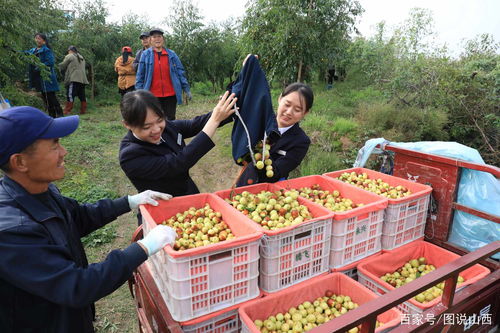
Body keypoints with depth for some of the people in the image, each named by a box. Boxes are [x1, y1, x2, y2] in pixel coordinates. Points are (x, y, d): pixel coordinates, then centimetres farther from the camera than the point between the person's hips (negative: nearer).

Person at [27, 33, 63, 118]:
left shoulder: (46, 50, -9)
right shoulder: (33, 51, 15)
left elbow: (51, 62, -18)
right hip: (38, 78, 8)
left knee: (50, 96, -9)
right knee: (44, 96, 11)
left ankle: (59, 113, -3)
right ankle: (51, 115, 18)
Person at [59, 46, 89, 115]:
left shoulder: (69, 56, 3)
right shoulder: (81, 58, 24)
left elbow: (62, 66, 3)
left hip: (73, 79, -7)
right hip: (82, 79, 7)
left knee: (70, 95, -10)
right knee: (82, 96, 9)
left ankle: (67, 111, -13)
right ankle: (83, 111, 12)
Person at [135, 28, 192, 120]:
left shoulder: (171, 54, 4)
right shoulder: (145, 54, 1)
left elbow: (180, 72, 5)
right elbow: (140, 75, 2)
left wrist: (186, 89, 0)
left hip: (171, 94, 1)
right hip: (153, 95, 0)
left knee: (171, 119, 7)